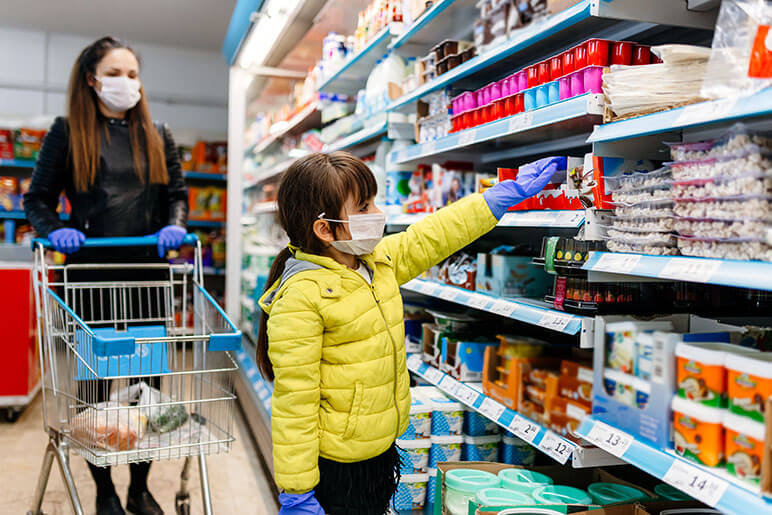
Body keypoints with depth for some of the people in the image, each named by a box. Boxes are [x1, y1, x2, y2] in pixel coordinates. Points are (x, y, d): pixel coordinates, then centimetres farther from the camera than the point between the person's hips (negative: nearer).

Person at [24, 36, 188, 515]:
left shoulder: (158, 135, 11)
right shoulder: (68, 131, 4)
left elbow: (177, 193, 13)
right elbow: (37, 198, 5)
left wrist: (175, 225, -8)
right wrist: (56, 230, -15)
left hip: (149, 273, 2)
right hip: (92, 275, -2)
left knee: (148, 381, 7)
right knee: (94, 383, 7)